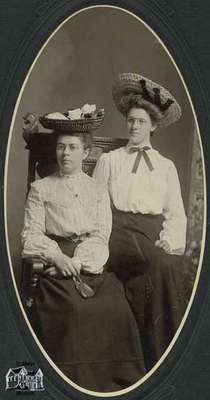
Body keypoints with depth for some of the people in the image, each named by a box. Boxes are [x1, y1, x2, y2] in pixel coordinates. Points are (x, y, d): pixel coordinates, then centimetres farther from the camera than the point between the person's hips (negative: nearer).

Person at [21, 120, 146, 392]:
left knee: (115, 308, -25)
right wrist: (58, 258, -13)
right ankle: (75, 381, -22)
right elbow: (31, 234, 4)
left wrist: (78, 260, -12)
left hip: (91, 260, 2)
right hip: (57, 262, -2)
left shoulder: (98, 191, 18)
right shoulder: (41, 189, 14)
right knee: (72, 308, -30)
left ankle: (118, 380, -16)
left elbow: (101, 235, 6)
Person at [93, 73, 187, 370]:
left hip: (154, 233, 2)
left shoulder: (166, 166, 21)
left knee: (167, 263, -29)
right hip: (119, 234, -2)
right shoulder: (109, 160, 17)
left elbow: (176, 214, 15)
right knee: (162, 265, -30)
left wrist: (168, 244, -6)